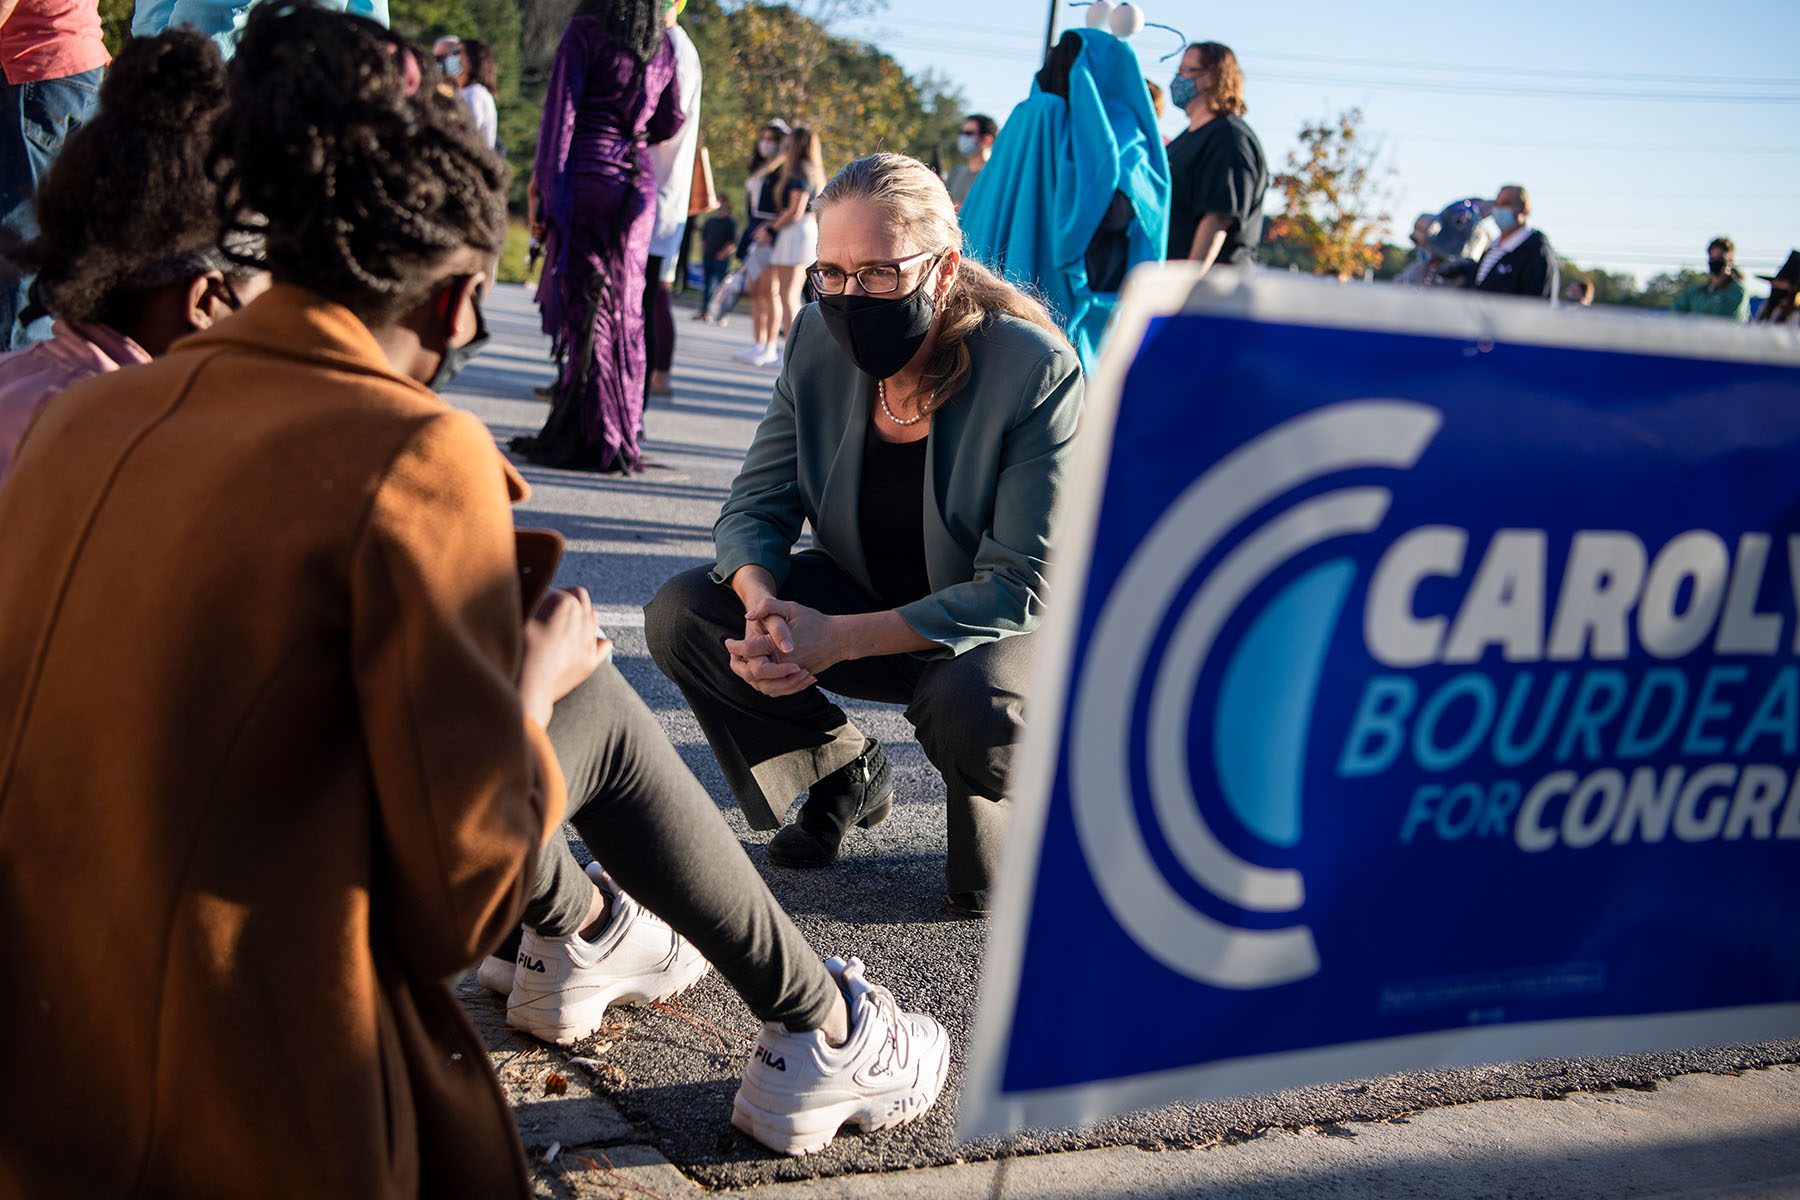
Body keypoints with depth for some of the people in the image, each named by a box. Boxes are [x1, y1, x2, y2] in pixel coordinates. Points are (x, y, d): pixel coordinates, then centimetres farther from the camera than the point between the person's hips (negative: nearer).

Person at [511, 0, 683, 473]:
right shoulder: (663, 45, 12)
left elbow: (561, 112, -10)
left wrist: (546, 185, -9)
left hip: (586, 173, -5)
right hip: (638, 181, 5)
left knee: (583, 308, -3)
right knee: (625, 309, 9)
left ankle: (585, 438, -3)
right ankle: (623, 439, 11)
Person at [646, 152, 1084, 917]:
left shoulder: (1036, 370, -26)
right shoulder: (820, 341, -11)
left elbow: (1022, 587, -27)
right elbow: (756, 507, -5)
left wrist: (842, 637, -35)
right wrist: (763, 602, -30)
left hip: (997, 625, -5)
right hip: (861, 595, 5)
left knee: (974, 710, -39)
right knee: (681, 615, -14)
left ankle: (997, 820, 1)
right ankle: (846, 776, 9)